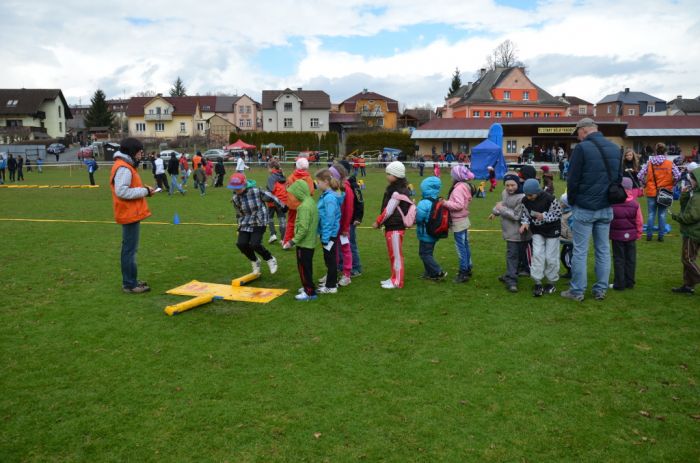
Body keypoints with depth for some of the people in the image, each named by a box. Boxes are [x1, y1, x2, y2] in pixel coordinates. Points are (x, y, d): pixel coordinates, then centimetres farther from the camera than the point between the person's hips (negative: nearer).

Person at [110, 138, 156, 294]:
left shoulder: (126, 166, 16)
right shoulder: (123, 168, -18)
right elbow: (122, 191, -26)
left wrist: (144, 189, 3)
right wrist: (144, 191, -19)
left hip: (131, 214, 11)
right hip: (130, 215, -11)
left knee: (130, 249, 16)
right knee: (130, 250, -5)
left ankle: (130, 280, 26)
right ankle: (129, 284, 1)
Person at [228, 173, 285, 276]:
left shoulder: (256, 191, -17)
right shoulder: (235, 198, -3)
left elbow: (270, 197, -3)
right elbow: (239, 214, 13)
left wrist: (282, 206, 7)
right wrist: (240, 226, 18)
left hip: (259, 222, -5)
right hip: (246, 223, 5)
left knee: (255, 244, -19)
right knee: (241, 244, -11)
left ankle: (270, 260, 10)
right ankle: (255, 261, 18)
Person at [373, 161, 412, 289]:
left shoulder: (398, 191, -19)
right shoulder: (394, 188, 11)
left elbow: (389, 210, -18)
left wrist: (378, 222, -8)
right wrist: (381, 222, 11)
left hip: (396, 227, -10)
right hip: (392, 226, 10)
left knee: (396, 255, 0)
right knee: (392, 254, 18)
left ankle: (397, 282, 9)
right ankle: (394, 278, 29)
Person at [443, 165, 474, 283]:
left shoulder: (458, 188, -20)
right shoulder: (465, 186, 10)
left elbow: (459, 205, -28)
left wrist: (445, 203, -20)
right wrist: (448, 202, 3)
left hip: (458, 222, -10)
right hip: (463, 220, 10)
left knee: (461, 247, -4)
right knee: (465, 245, 16)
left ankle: (463, 273, 2)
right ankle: (468, 269, 26)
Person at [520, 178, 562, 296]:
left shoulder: (549, 199, -24)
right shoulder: (525, 200, -9)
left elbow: (558, 214, -16)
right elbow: (525, 214, 2)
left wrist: (544, 216, -28)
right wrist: (525, 223, -17)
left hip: (552, 230, -4)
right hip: (537, 231, 4)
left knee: (551, 257, 2)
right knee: (537, 254, -6)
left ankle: (551, 283, 18)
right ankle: (538, 283, 1)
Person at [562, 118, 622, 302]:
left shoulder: (582, 148, -13)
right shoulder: (615, 148, 8)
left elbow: (572, 180, -12)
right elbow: (619, 178, 14)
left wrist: (571, 201, 2)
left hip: (584, 208, -6)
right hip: (606, 209, 6)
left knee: (580, 251, 1)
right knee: (603, 250, 11)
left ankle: (577, 291, 7)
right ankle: (601, 290, 17)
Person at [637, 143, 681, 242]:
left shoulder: (649, 163, -4)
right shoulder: (669, 163, -5)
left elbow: (640, 176, -10)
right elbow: (677, 176, -13)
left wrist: (645, 184, 6)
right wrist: (671, 185, 4)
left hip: (651, 192, 0)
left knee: (651, 214, 8)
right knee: (662, 214, 8)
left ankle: (649, 235, 10)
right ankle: (661, 236, 10)